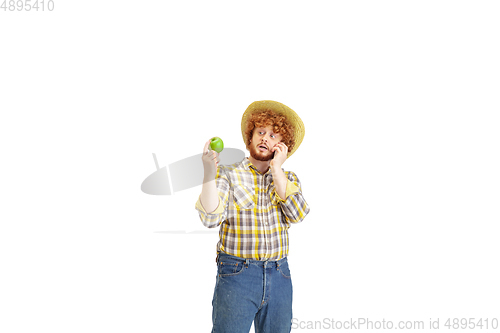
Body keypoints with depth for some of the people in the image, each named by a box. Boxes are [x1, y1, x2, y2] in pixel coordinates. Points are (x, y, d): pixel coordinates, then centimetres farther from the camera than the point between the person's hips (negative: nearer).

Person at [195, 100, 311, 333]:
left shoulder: (288, 179, 10)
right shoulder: (228, 174, 0)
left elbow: (297, 215, -9)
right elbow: (210, 218, -14)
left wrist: (276, 170, -8)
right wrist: (209, 174, -26)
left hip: (279, 278, 3)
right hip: (236, 275, -3)